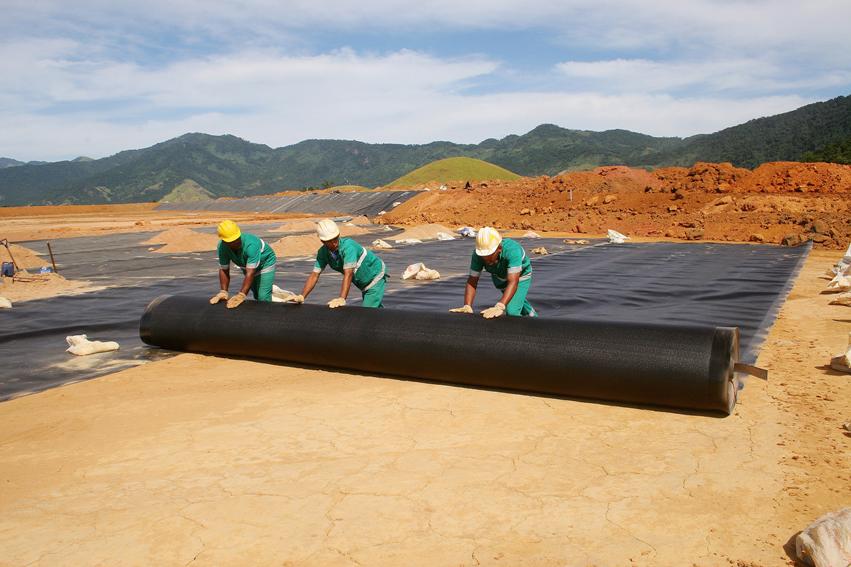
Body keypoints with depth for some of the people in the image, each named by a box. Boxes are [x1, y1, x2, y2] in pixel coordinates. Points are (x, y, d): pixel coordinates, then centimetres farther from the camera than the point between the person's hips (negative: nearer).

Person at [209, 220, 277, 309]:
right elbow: (223, 270, -15)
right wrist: (223, 292, -24)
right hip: (247, 266, 6)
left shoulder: (251, 244, -42)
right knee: (257, 296, 16)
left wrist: (241, 295, -47)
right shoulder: (222, 247, -25)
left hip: (265, 262, -6)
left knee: (263, 298, -18)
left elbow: (250, 273, -43)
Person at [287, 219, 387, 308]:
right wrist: (302, 296, -27)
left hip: (375, 275, -7)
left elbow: (348, 274, -42)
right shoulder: (323, 252, -14)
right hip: (364, 284, 7)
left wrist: (342, 299, -51)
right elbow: (314, 275, -14)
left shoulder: (348, 245, -34)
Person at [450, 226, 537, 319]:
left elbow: (513, 282, -50)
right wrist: (467, 306, -43)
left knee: (511, 312, -18)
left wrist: (499, 307, -61)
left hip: (520, 276, -4)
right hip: (500, 278, 5)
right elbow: (472, 281, -28)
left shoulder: (512, 250, -44)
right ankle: (529, 312, 59)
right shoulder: (478, 254, -32)